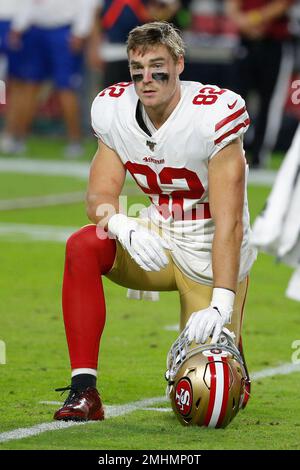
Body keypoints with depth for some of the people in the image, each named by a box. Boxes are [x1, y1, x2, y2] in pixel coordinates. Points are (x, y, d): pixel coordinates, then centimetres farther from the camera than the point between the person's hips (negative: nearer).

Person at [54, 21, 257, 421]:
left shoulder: (213, 116, -24)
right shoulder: (115, 111, -7)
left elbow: (229, 222, -26)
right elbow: (99, 196, -8)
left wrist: (221, 304, -34)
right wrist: (126, 229, -33)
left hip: (210, 257, -4)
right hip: (156, 241, 4)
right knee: (83, 247, -27)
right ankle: (84, 391, -24)